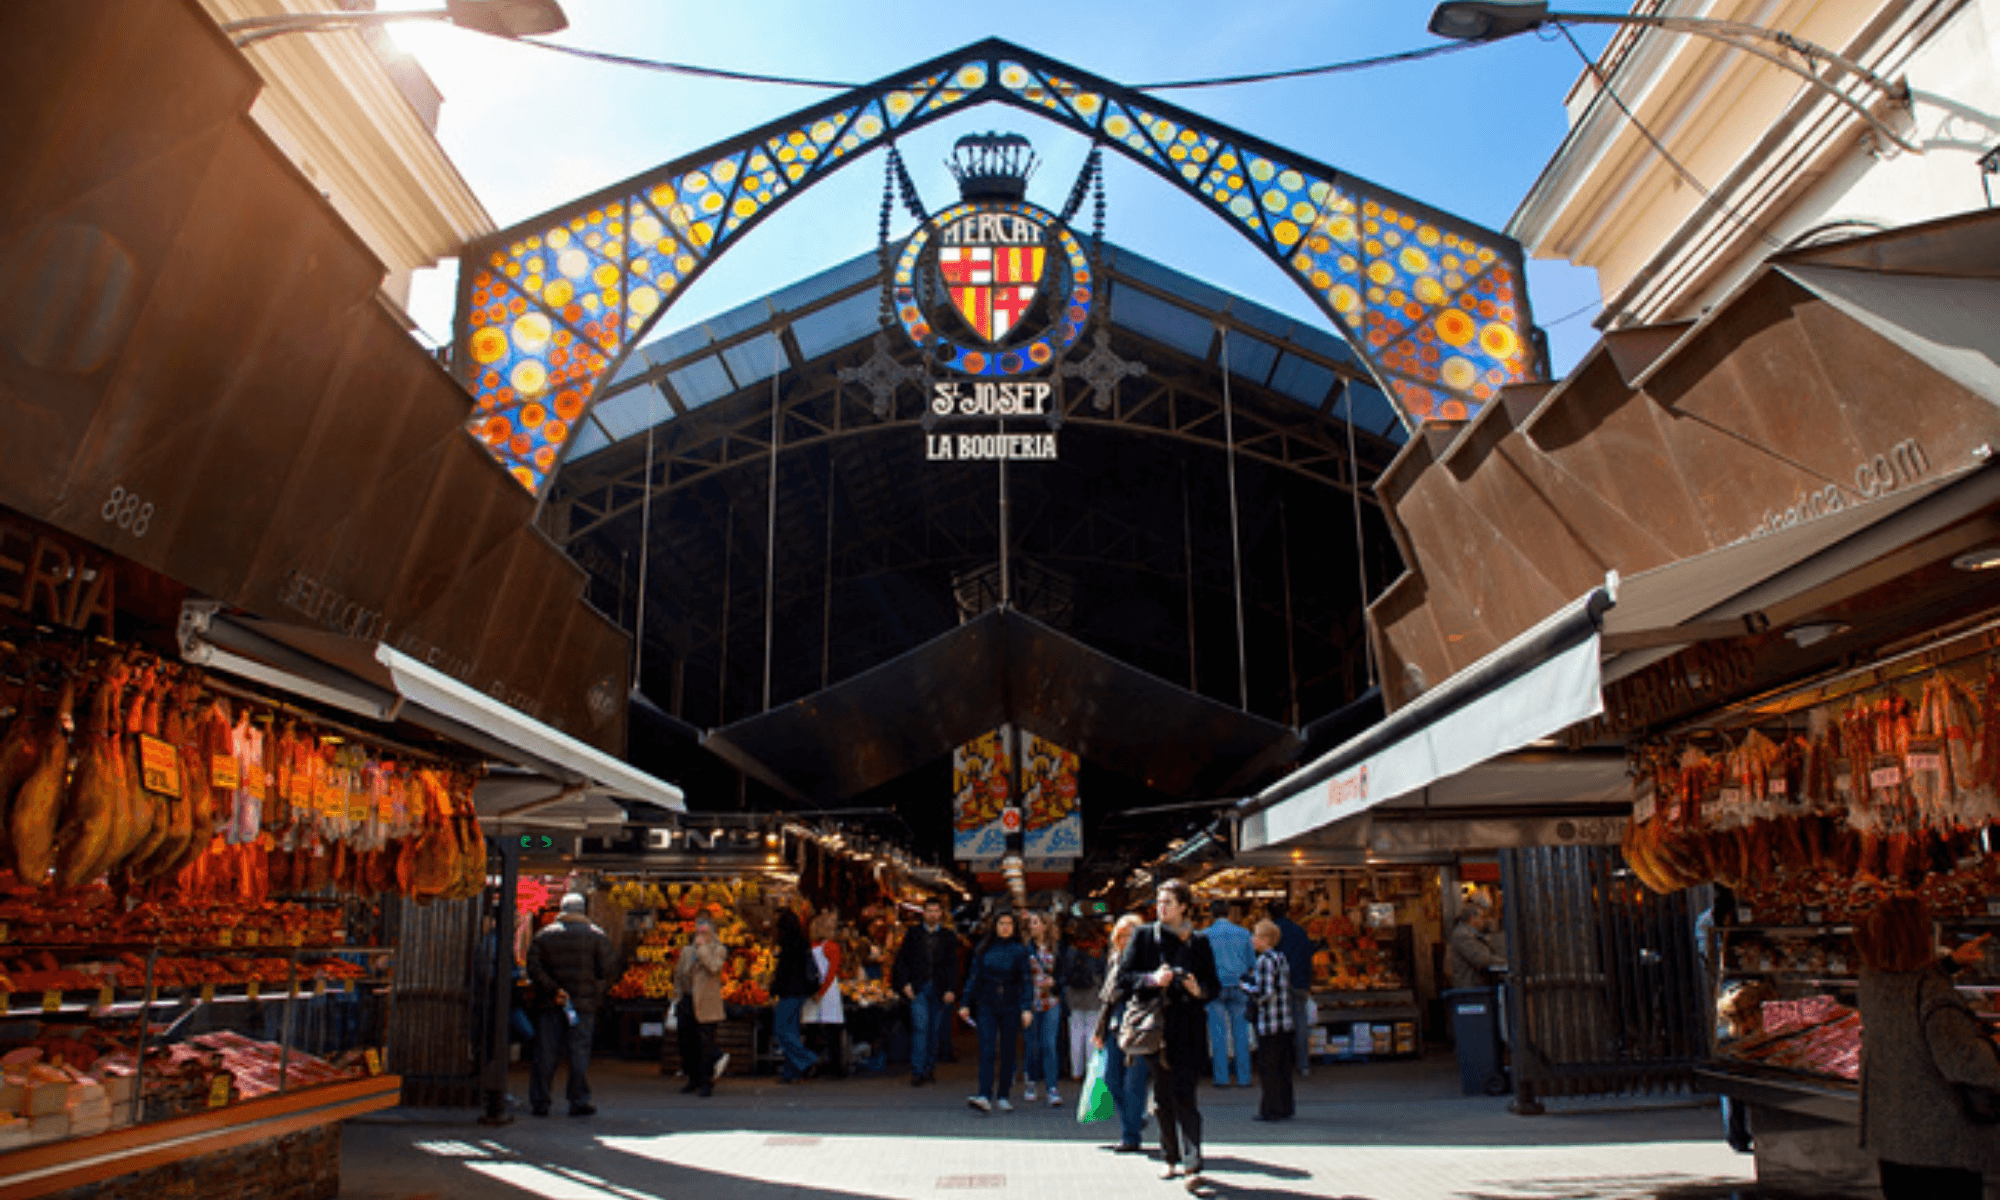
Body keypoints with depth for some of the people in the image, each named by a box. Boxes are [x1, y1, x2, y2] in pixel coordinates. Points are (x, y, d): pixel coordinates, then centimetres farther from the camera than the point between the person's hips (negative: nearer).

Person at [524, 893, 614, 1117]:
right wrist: (595, 995, 8)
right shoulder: (597, 936, 3)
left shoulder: (543, 935, 7)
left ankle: (539, 1102, 7)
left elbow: (534, 968, -4)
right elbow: (605, 971, -2)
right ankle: (579, 1101, 2)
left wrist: (553, 990, -7)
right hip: (584, 1002, -1)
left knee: (546, 1053, 6)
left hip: (550, 1005, 2)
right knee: (580, 1052, 2)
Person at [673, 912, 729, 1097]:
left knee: (705, 1044, -6)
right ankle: (694, 1079, 24)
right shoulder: (687, 951, 16)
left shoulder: (719, 950, 1)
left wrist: (702, 947, -11)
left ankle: (706, 1082, 1)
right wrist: (678, 998, 14)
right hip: (687, 1003, 5)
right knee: (686, 1043, 9)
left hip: (706, 1005, -5)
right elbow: (678, 976, 22)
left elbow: (714, 967, -18)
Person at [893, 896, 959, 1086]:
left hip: (939, 990, 1)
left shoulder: (949, 937, 7)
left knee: (934, 1031, 6)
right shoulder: (913, 935, 8)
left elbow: (953, 965, 3)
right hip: (918, 989, -1)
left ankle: (930, 1067, 19)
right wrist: (905, 984, -5)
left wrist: (950, 990, -7)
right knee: (920, 1028, -10)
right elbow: (901, 960, 7)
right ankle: (917, 1071, -8)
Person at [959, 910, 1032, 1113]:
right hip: (987, 1005, 0)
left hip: (1010, 1006, 0)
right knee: (987, 1050, -11)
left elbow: (1024, 981, -1)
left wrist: (1025, 1008, -10)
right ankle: (984, 1096, -18)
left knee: (1007, 1052, 6)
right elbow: (974, 976, 8)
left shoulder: (1019, 951, 2)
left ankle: (1003, 1096, 17)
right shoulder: (983, 949, 5)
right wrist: (966, 1003, 5)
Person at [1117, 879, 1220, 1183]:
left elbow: (1213, 987, 11)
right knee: (1163, 1096, 8)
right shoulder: (1144, 936, 6)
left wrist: (1199, 990, -11)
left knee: (1184, 1095, -10)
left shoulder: (1199, 942, 7)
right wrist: (1152, 979, -13)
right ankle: (1170, 1159, 22)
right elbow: (1123, 976, 3)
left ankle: (1192, 1163, -10)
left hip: (1188, 1027, -1)